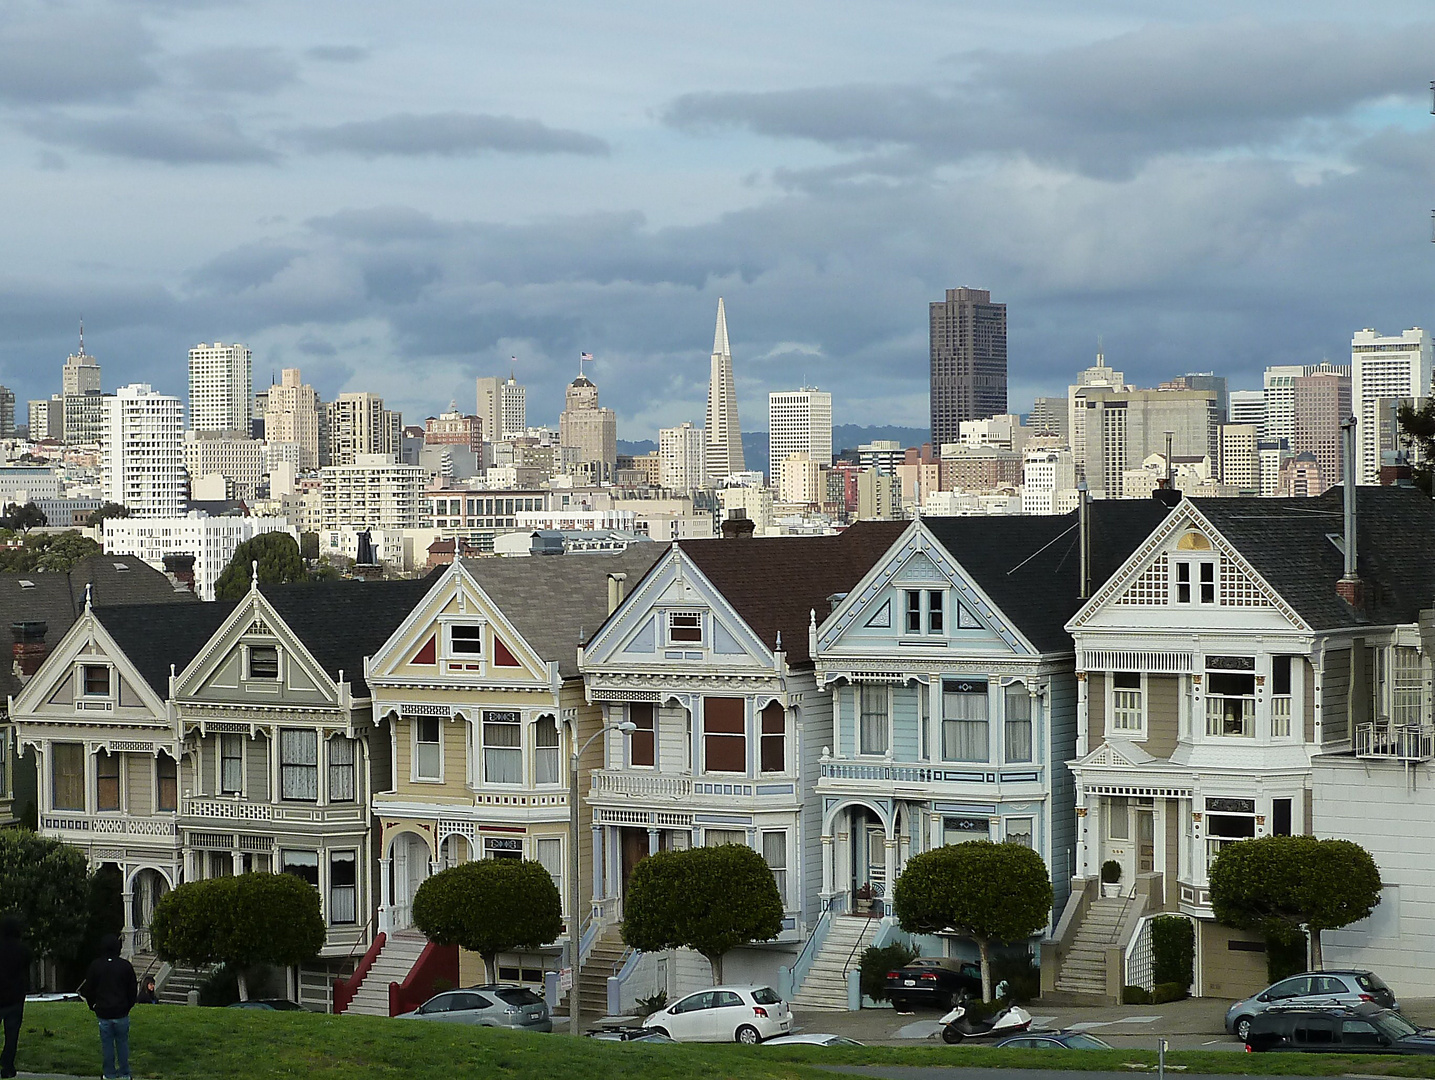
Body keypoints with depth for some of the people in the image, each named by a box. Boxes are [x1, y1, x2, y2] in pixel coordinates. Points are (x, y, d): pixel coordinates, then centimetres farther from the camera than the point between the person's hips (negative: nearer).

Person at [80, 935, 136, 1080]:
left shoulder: (96, 966, -5)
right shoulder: (125, 965, -4)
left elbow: (88, 989, 3)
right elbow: (132, 988, 3)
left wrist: (93, 1005, 18)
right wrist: (128, 1006, 17)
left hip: (103, 1012, 0)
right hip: (121, 1013, 0)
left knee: (107, 1043, 7)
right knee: (122, 1042, 9)